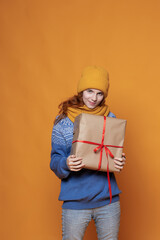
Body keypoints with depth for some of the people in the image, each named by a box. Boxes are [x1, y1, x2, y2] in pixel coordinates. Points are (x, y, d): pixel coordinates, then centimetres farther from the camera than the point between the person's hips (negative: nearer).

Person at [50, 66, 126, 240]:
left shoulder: (110, 119, 4)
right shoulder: (63, 121, -2)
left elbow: (116, 152, 10)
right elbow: (55, 162, -2)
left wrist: (120, 162, -13)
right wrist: (66, 164, -25)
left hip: (108, 200, 2)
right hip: (75, 202, -2)